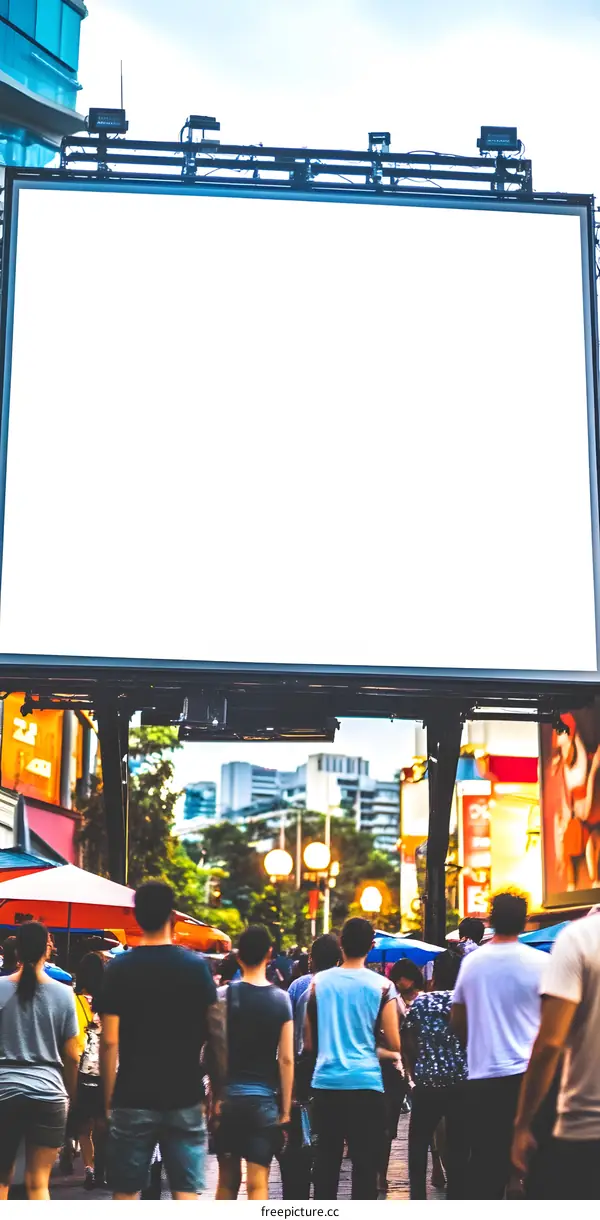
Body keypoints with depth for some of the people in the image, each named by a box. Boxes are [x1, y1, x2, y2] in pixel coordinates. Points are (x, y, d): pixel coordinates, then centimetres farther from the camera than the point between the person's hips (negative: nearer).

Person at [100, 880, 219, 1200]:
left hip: (133, 1099, -1)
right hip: (185, 1097, 1)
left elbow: (109, 1041, -6)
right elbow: (214, 1033, -2)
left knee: (125, 1192, 7)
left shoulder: (119, 969, -4)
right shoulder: (196, 966, -2)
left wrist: (108, 1097, 2)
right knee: (185, 1191, 4)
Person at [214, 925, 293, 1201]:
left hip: (227, 1096, 1)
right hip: (263, 1099, -1)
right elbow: (286, 1059, -3)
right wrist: (285, 1108, 3)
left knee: (227, 1179, 14)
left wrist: (212, 1096, 1)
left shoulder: (225, 995, -3)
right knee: (258, 1183, -1)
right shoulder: (281, 999, -1)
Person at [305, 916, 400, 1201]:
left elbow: (309, 1041, 9)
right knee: (365, 1164, 1)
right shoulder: (382, 986, -4)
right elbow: (393, 1044, -4)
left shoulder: (319, 982, 3)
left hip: (326, 1083, 3)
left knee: (326, 1160, 11)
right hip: (366, 1082, -3)